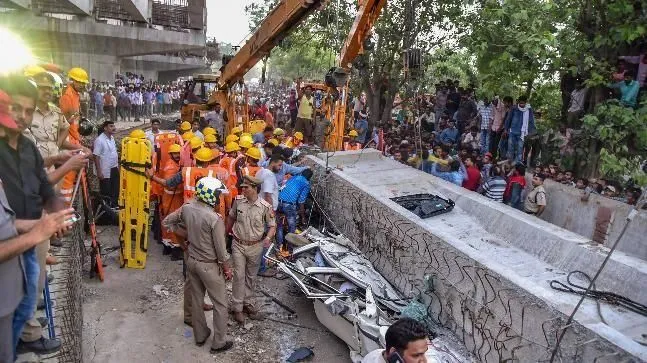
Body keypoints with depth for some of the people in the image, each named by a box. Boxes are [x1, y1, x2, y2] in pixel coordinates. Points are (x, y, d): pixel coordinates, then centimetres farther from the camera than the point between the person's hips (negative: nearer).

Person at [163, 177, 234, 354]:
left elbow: (167, 222, 8)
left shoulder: (187, 208, -8)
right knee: (220, 305, 10)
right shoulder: (215, 218, -27)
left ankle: (200, 336, 38)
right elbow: (221, 250, -20)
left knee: (196, 300, 21)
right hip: (209, 266, -7)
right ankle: (219, 343, 21)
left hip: (192, 261, 7)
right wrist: (227, 268, -4)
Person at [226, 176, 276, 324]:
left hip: (256, 247, 0)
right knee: (239, 276, 1)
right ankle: (237, 307, 14)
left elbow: (272, 226, -6)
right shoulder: (238, 200, -8)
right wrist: (228, 231, 20)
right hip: (238, 245, 1)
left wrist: (268, 238, -25)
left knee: (251, 277, 15)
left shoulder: (265, 206, -15)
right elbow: (231, 217, 11)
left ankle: (247, 302, 34)